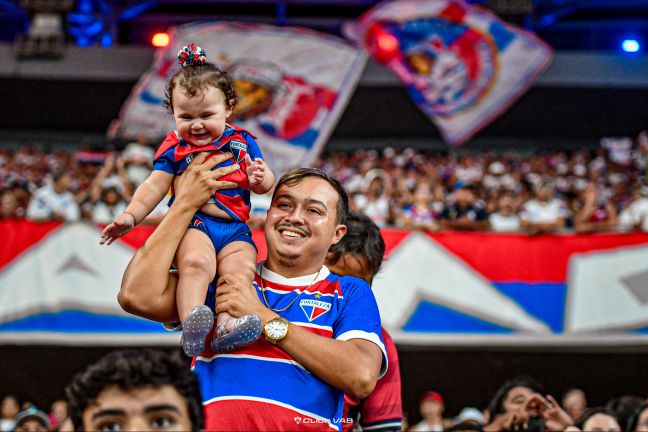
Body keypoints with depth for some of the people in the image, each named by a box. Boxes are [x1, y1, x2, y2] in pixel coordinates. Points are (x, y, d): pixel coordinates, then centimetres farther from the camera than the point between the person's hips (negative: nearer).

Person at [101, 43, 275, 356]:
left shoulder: (242, 143, 16)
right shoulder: (175, 148, 14)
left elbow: (265, 185, 14)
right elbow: (154, 186, 12)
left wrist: (260, 179, -12)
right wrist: (130, 216, -3)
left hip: (234, 228, 2)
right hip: (192, 224, -2)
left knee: (240, 270, -29)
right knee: (196, 262, -34)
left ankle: (226, 325, -45)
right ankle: (191, 322, -49)